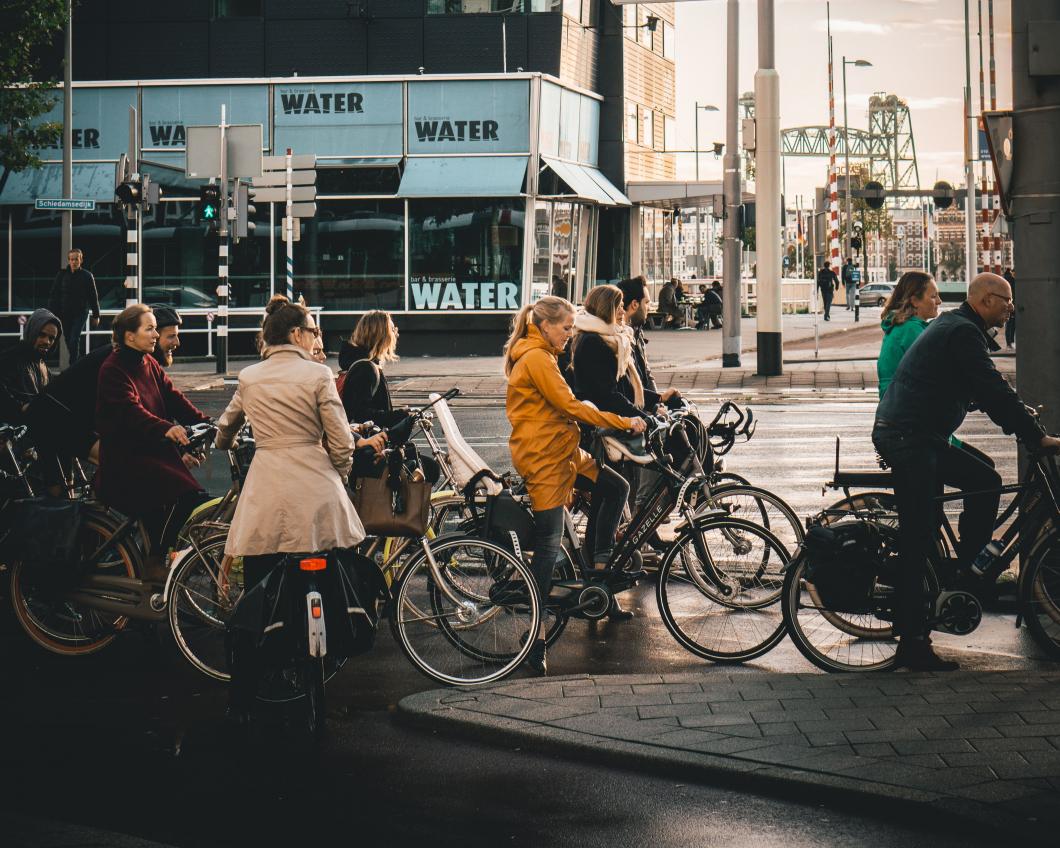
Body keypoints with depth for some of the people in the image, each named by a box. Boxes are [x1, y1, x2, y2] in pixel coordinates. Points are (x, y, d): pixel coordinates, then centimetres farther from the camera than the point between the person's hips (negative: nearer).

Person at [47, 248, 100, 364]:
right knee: (69, 342, 8)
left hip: (80, 312, -3)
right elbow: (53, 295, 3)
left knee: (74, 341, -15)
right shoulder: (62, 275, 1)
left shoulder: (87, 276, -3)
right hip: (65, 313, 3)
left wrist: (96, 316, 6)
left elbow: (93, 297, 4)